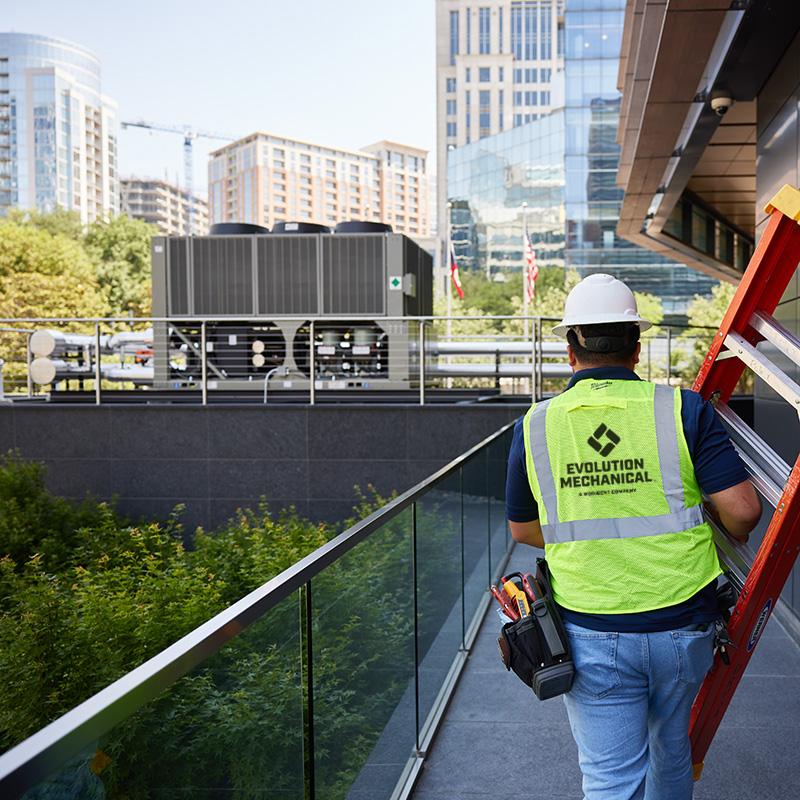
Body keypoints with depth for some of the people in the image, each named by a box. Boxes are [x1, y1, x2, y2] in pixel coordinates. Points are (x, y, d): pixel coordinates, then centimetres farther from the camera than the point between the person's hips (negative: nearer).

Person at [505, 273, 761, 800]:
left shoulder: (535, 425, -2)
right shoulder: (683, 409, -7)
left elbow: (524, 529, 10)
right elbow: (743, 509, -12)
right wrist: (731, 535, 11)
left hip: (592, 635, -1)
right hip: (683, 628, 1)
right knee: (671, 748, 26)